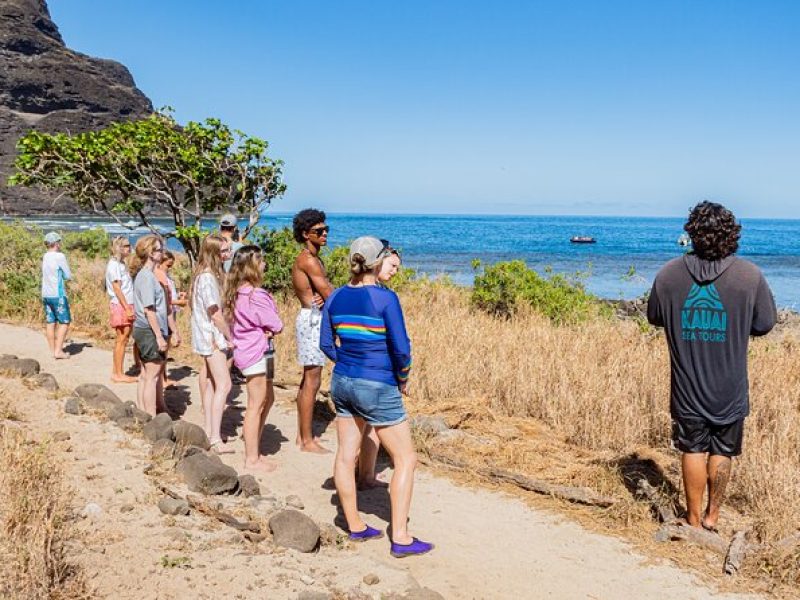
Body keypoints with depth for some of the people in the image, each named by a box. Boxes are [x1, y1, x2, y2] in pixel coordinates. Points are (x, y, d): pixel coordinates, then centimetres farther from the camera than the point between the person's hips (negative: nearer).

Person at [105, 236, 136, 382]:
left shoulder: (121, 264, 16)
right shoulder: (114, 264, -11)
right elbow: (117, 289, -16)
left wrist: (129, 308, 13)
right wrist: (127, 308, -19)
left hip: (127, 305, 9)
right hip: (120, 305, -9)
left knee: (123, 339, 10)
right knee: (121, 339, -5)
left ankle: (116, 372, 15)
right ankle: (119, 374, 1)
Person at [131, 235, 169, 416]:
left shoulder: (142, 274, 12)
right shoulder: (148, 276, -17)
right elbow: (149, 310, -21)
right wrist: (160, 336, -20)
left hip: (143, 330, 10)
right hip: (150, 331, -10)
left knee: (146, 374, 16)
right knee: (152, 376, -4)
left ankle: (142, 413, 24)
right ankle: (152, 418, 0)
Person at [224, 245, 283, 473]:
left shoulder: (237, 292, 8)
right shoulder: (255, 295, -21)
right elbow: (276, 325, -16)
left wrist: (264, 331, -6)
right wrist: (271, 329, 4)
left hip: (247, 350, 10)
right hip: (257, 353, -10)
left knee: (267, 399, 20)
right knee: (256, 407, -1)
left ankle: (253, 451, 28)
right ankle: (252, 460, 8)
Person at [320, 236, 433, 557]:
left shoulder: (335, 298, 2)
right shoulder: (385, 298, -16)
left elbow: (326, 343, 9)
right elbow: (401, 348, -17)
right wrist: (402, 380, 0)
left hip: (342, 382, 7)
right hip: (378, 388, -7)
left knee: (346, 456, 14)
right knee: (406, 459, 4)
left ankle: (355, 526, 27)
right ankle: (400, 538, 4)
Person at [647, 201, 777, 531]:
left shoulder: (669, 274, -10)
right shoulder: (750, 276, -13)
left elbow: (655, 317, 6)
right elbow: (765, 324, -2)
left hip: (687, 386, 1)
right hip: (729, 390, 0)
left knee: (694, 449, 13)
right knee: (722, 451, 16)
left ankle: (694, 518, 21)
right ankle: (712, 515, 26)